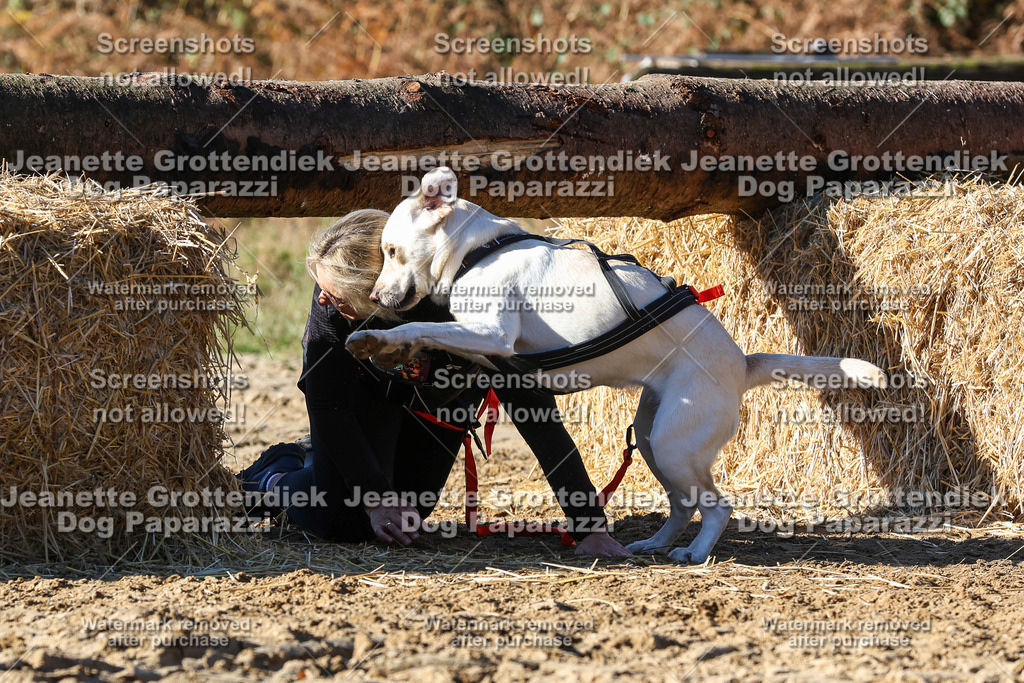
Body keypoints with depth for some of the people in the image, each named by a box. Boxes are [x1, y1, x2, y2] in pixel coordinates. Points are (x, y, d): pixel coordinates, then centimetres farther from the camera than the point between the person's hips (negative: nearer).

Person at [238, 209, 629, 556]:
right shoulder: (331, 302, -40)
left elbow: (538, 419, -40)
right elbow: (326, 404, -22)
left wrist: (590, 528, -41)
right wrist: (374, 497, -28)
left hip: (443, 398, 1)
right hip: (363, 387, -1)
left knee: (407, 518, 5)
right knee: (346, 522, -12)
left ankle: (312, 459, 33)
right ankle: (275, 475, 21)